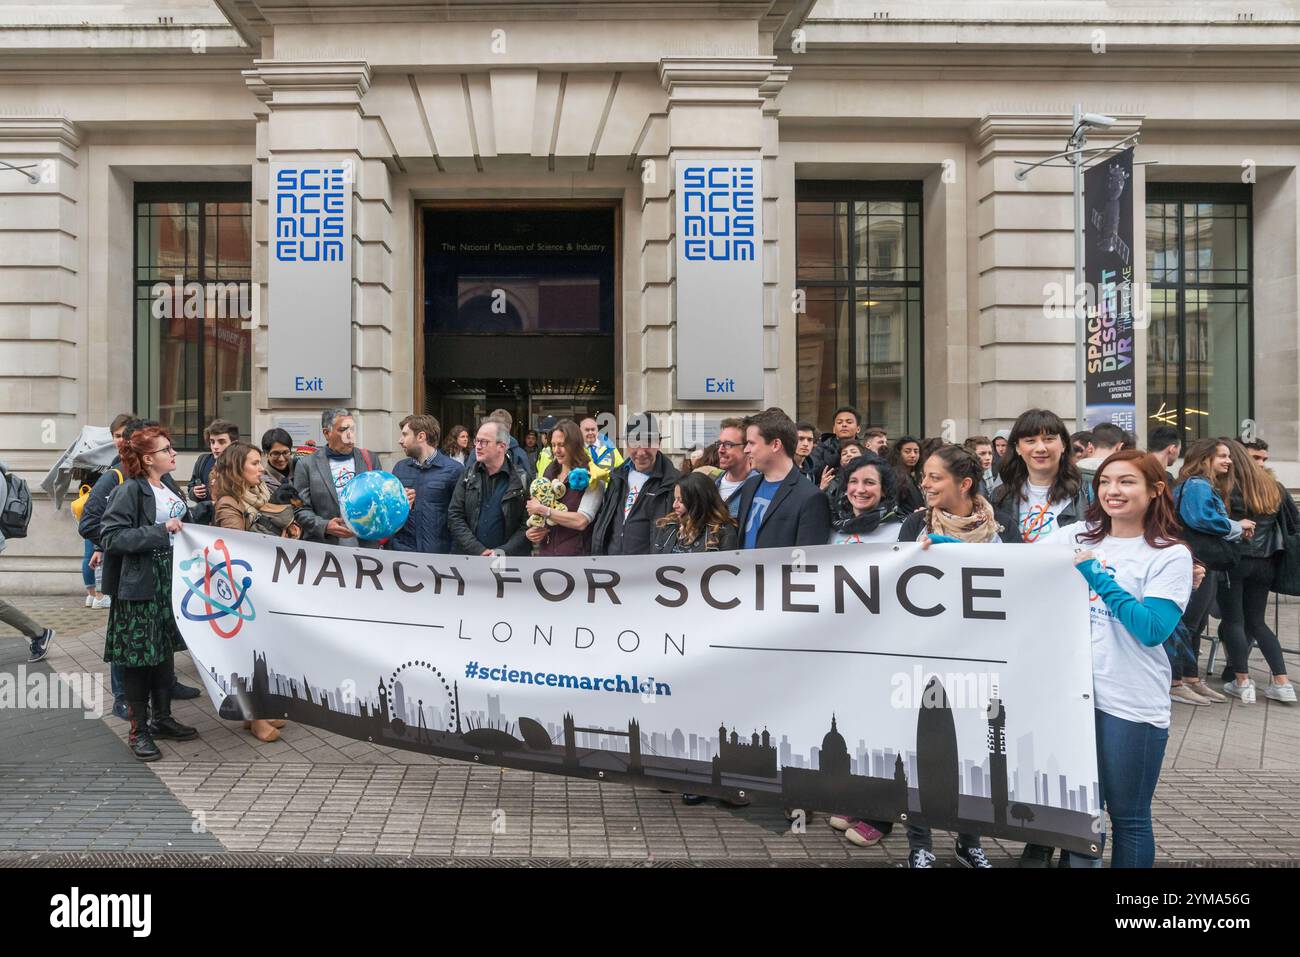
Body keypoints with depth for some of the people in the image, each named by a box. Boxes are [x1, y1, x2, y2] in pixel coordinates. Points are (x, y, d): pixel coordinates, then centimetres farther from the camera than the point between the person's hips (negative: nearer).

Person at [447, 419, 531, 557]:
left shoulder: (521, 479, -4)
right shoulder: (468, 473, 4)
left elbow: (527, 525, -6)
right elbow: (454, 516, -1)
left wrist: (503, 552, -17)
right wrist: (478, 550, -11)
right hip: (466, 558, 2)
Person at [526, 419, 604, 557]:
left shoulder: (590, 477, -10)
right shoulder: (549, 474, 9)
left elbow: (581, 521, -21)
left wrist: (542, 510, -17)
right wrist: (530, 532, -1)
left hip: (575, 553, -5)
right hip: (545, 552, 6)